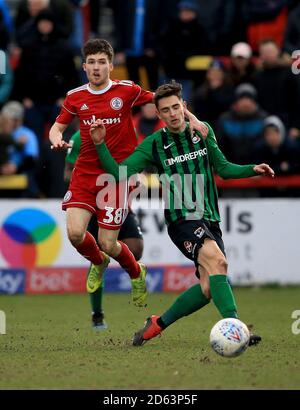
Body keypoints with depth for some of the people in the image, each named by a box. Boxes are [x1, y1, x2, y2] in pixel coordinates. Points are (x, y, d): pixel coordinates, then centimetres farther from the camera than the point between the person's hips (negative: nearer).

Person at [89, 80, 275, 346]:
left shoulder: (203, 131, 10)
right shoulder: (154, 144, 0)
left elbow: (222, 168, 20)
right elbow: (120, 173, -1)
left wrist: (252, 170, 5)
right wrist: (100, 145, -13)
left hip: (209, 219, 5)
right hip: (182, 219, -5)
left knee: (208, 288, -3)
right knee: (217, 261, -31)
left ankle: (159, 324, 16)